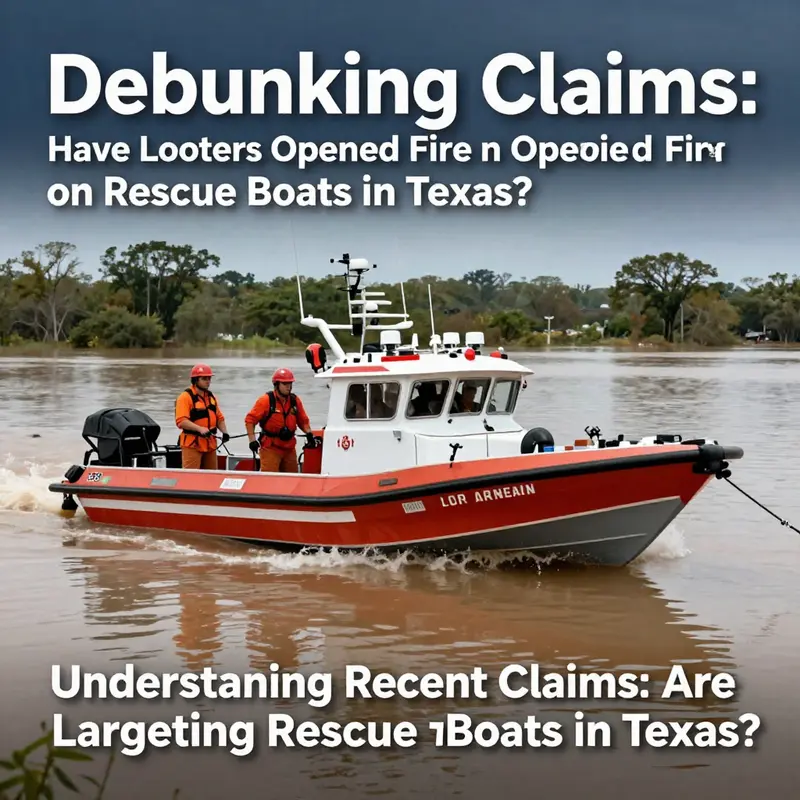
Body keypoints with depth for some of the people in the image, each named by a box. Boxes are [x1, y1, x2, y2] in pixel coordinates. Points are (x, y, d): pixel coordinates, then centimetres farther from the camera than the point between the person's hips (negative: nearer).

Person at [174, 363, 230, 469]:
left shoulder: (211, 396, 17)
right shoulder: (185, 397, -8)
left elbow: (219, 418, 19)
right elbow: (181, 421, -18)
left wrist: (224, 432, 0)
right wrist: (200, 429, -29)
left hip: (210, 443, 8)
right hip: (192, 444, -7)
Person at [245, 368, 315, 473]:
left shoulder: (295, 401, 8)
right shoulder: (266, 400, -8)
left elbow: (303, 420, 18)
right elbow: (250, 419, -8)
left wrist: (309, 434, 1)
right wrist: (252, 439, -16)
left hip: (289, 447, 6)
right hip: (270, 447, -6)